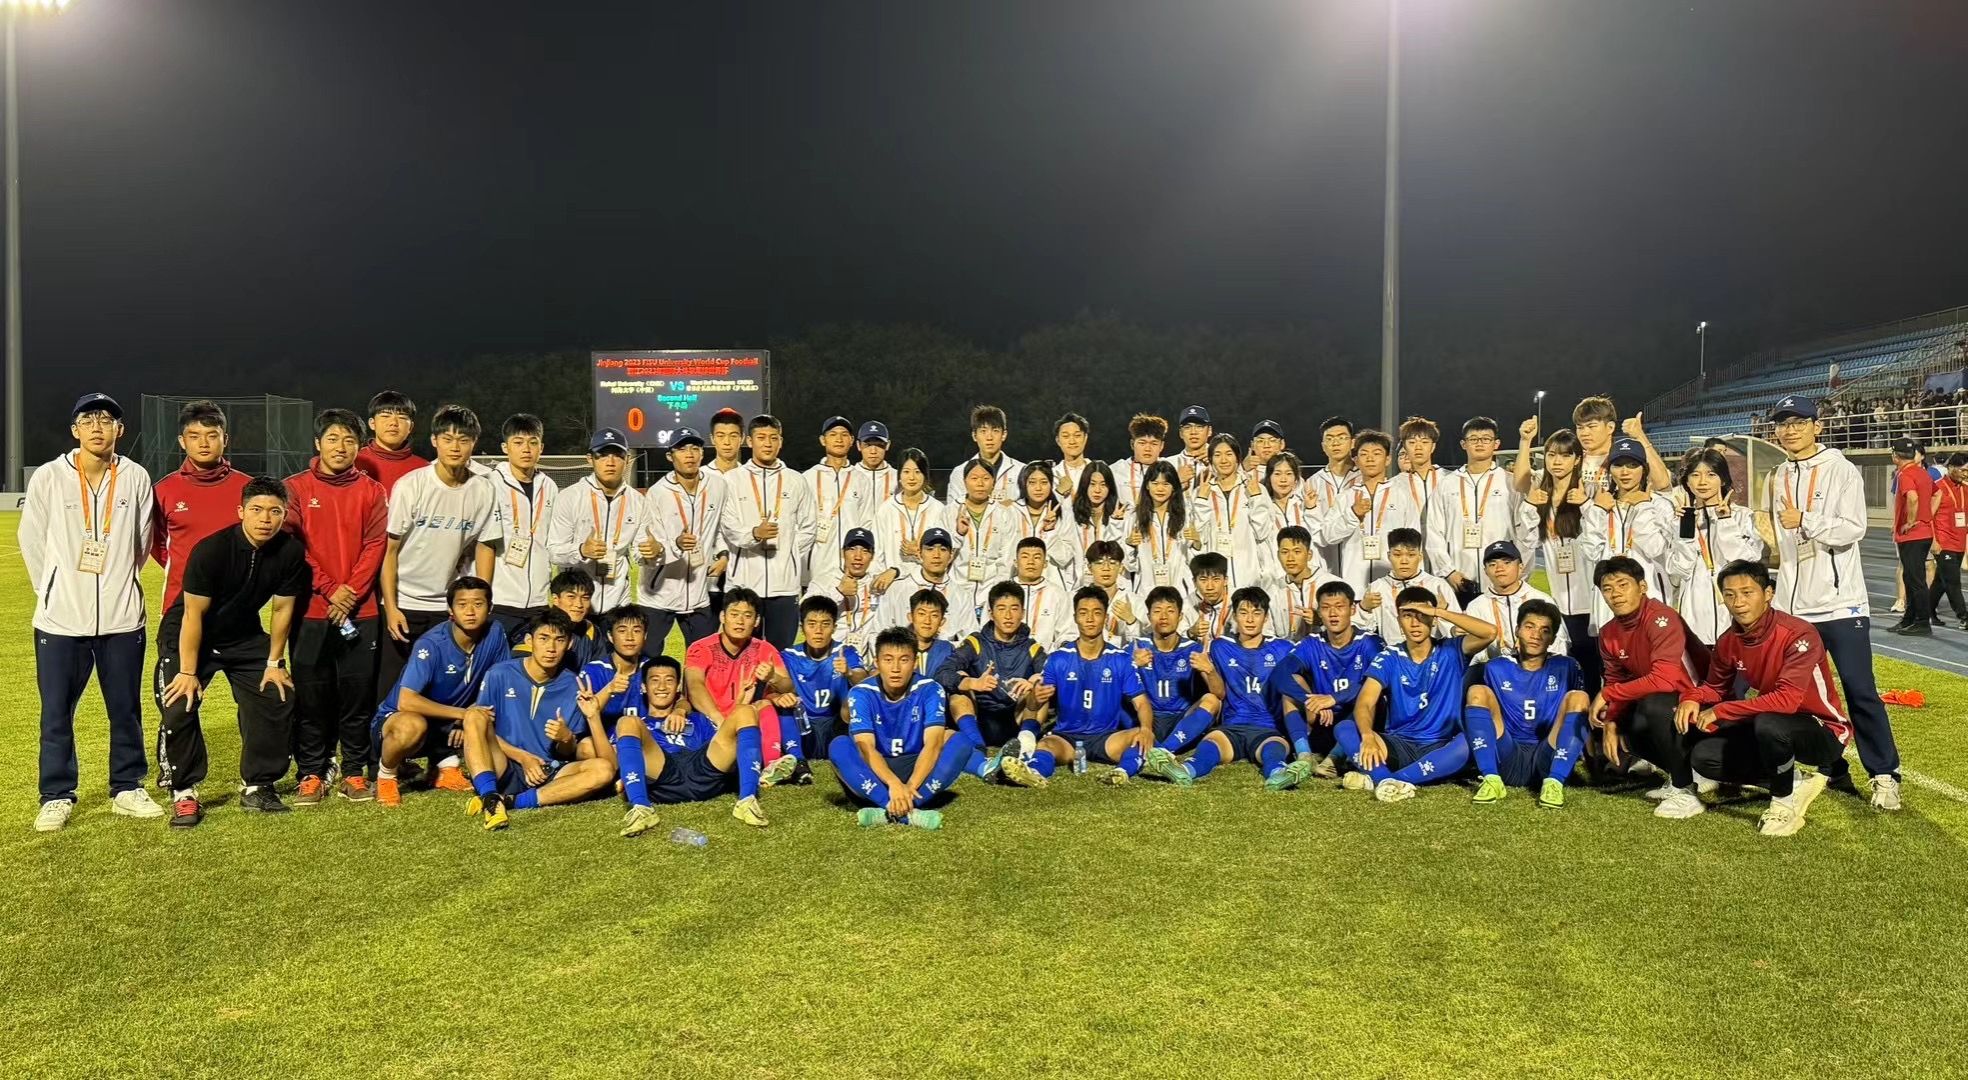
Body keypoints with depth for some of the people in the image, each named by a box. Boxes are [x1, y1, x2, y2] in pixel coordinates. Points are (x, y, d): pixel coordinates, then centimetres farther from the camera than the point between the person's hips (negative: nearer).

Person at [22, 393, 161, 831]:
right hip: (61, 619, -1)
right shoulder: (48, 476, -5)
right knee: (56, 712, 6)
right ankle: (57, 797, 18)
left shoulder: (136, 478, -2)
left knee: (126, 709, 9)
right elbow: (31, 541, 5)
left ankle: (127, 789, 23)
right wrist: (55, 593, 9)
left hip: (122, 618, 1)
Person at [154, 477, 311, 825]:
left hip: (245, 637, 4)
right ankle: (184, 794, -1)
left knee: (278, 701, -4)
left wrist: (274, 663, -1)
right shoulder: (211, 550, -27)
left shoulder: (290, 551, -16)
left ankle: (258, 787, 9)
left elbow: (283, 608, -5)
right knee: (179, 708, -17)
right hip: (187, 636, -4)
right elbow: (193, 614, -22)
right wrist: (188, 672, -20)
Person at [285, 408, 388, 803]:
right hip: (310, 609, 0)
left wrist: (352, 592, -11)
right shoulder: (295, 488, 4)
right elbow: (293, 544, -2)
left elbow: (376, 545, 0)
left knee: (358, 693, 3)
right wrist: (330, 589, -11)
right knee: (310, 696, 4)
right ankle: (311, 774, 14)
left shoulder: (372, 491, 6)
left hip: (361, 610, 1)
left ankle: (355, 772, 13)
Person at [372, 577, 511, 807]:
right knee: (412, 726, -39)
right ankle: (386, 776, -6)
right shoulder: (432, 644, -26)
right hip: (394, 718, -5)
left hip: (447, 727, 5)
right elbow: (406, 702, -33)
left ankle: (447, 765, 4)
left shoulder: (495, 633, -12)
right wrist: (463, 713, -29)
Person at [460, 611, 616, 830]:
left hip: (548, 773, 2)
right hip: (503, 769, -2)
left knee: (604, 768, -24)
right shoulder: (500, 674, -2)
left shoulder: (573, 686, 3)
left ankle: (511, 801, -32)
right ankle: (490, 797, -42)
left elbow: (569, 753, 6)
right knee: (475, 715, -25)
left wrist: (566, 739, -19)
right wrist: (522, 757, -13)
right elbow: (481, 726, -2)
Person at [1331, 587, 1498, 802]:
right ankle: (1389, 781, -46)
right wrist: (1368, 735, -35)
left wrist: (1439, 612, -20)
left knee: (1468, 743, -36)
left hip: (1440, 749, -1)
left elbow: (1489, 632, -19)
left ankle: (1377, 779, -37)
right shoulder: (1389, 658, 0)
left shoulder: (1451, 652, 0)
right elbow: (1364, 704, -13)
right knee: (1343, 728, -22)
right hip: (1399, 747, 1)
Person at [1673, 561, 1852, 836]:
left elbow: (1787, 699, -35)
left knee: (1768, 724, -38)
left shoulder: (1798, 634, -25)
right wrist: (1692, 698, -14)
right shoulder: (1728, 641, -5)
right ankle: (1794, 784, 5)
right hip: (1770, 728, 7)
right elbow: (1716, 686, 10)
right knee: (1703, 757, -9)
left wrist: (1721, 711, -31)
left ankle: (1786, 804, -13)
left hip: (1823, 732, -7)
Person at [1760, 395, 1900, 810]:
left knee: (1859, 690, -4)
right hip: (1792, 605, 5)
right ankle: (1832, 770, 21)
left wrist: (1805, 521, -21)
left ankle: (1885, 775, 5)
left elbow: (1853, 529, -14)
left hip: (1840, 602, -5)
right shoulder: (1776, 479, 12)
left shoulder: (1841, 470, -4)